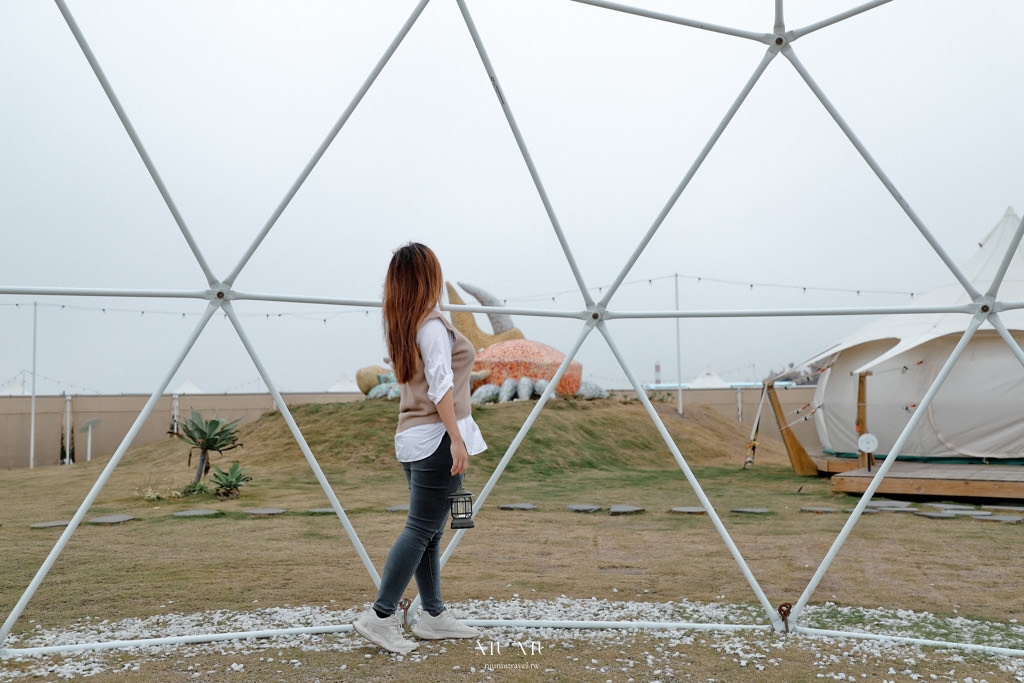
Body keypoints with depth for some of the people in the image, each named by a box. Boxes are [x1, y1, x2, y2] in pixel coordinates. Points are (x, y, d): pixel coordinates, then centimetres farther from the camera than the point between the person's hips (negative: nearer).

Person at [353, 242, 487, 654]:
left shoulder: (397, 325, 13)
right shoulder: (433, 324, -12)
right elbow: (440, 387, -19)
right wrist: (456, 439, -21)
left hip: (412, 437, 9)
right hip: (437, 436, -9)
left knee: (430, 531, 12)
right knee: (421, 528, -7)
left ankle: (433, 615, 19)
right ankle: (381, 616, -7)